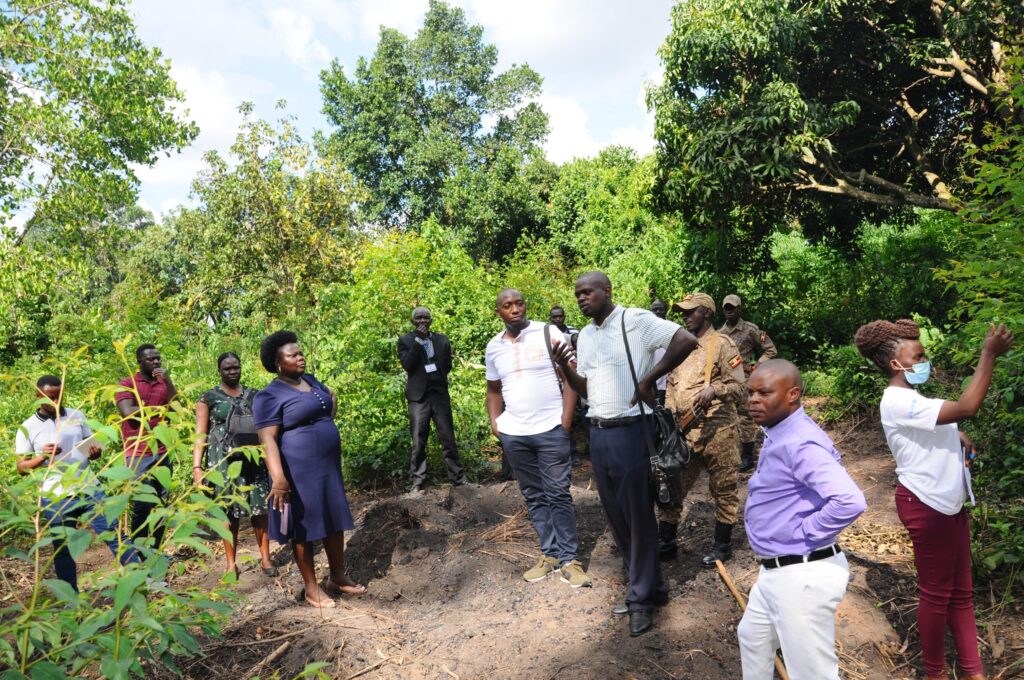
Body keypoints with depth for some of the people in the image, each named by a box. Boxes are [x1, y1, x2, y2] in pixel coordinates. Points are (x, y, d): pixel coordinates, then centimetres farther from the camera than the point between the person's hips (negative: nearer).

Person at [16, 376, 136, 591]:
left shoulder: (77, 416, 8)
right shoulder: (28, 428, 0)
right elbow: (21, 467, 2)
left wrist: (95, 452, -9)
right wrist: (42, 457, -18)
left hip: (90, 489, 2)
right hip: (56, 498, -2)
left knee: (115, 535, 1)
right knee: (63, 549, 9)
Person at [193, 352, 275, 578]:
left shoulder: (254, 396, 10)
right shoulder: (208, 398, 3)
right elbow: (200, 434, -1)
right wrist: (197, 466, -10)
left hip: (254, 459, 2)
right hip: (223, 461, -2)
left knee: (260, 508, 2)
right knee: (229, 510, 3)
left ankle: (265, 557, 13)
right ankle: (231, 563, 14)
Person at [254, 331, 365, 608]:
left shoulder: (311, 381, 9)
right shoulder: (270, 395, -13)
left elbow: (332, 396, 30)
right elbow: (267, 439, -21)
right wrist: (278, 477, -30)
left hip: (329, 465, 7)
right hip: (299, 471, -7)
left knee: (336, 521, 14)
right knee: (305, 527, 5)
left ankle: (337, 577, 30)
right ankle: (311, 587, 19)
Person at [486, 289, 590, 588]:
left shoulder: (549, 333, -4)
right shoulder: (493, 347, 9)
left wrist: (566, 420, -12)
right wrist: (494, 422, 6)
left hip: (550, 429, -4)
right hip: (513, 434, 4)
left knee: (558, 494, 0)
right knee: (534, 496, 11)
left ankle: (569, 559, 8)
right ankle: (550, 554, 21)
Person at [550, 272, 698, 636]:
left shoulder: (636, 320, -10)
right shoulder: (584, 335, 12)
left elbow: (687, 341, -20)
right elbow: (584, 388, 13)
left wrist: (649, 380, -17)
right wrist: (565, 367, -5)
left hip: (629, 431, -7)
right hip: (597, 433, 8)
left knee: (639, 517, 5)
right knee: (616, 516, 15)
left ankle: (642, 598, 21)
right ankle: (648, 585, 32)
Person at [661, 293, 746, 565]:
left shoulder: (721, 344, -3)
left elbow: (740, 387, -7)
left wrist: (714, 389, -25)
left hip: (716, 430, -6)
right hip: (683, 431, 6)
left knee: (723, 489, 7)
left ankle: (722, 545, 23)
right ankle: (665, 543, 19)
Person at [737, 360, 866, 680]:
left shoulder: (800, 443, -25)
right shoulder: (778, 435, 7)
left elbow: (850, 502, -35)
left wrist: (803, 533, -23)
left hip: (803, 575, -10)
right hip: (775, 571, 10)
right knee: (752, 637, 28)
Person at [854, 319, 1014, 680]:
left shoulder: (911, 398, 11)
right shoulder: (898, 401, -22)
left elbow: (937, 433, 22)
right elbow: (966, 408, -30)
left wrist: (958, 437, -1)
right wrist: (989, 354, -24)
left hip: (947, 502, 10)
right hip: (925, 505, -10)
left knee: (961, 590, 16)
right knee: (937, 592, 5)